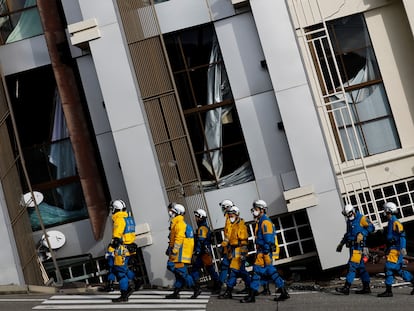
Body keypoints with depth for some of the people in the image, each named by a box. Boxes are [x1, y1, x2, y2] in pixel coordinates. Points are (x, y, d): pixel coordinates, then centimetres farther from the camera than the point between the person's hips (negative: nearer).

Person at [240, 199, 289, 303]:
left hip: (264, 251, -10)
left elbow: (268, 239, -19)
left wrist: (266, 252, -23)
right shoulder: (260, 221, 20)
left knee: (257, 270, -9)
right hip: (262, 250, 10)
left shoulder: (265, 221, -12)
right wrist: (258, 251, 24)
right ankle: (284, 292, 12)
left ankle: (252, 295, -7)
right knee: (271, 271, 10)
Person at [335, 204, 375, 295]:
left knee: (352, 266, -13)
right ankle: (366, 287, 16)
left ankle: (346, 288, -17)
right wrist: (341, 243, 28)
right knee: (360, 267, 11)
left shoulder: (361, 218, -5)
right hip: (353, 246, 9)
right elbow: (347, 233, 30)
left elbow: (371, 227, -11)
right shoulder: (349, 221, 19)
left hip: (359, 246, -9)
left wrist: (362, 234, -22)